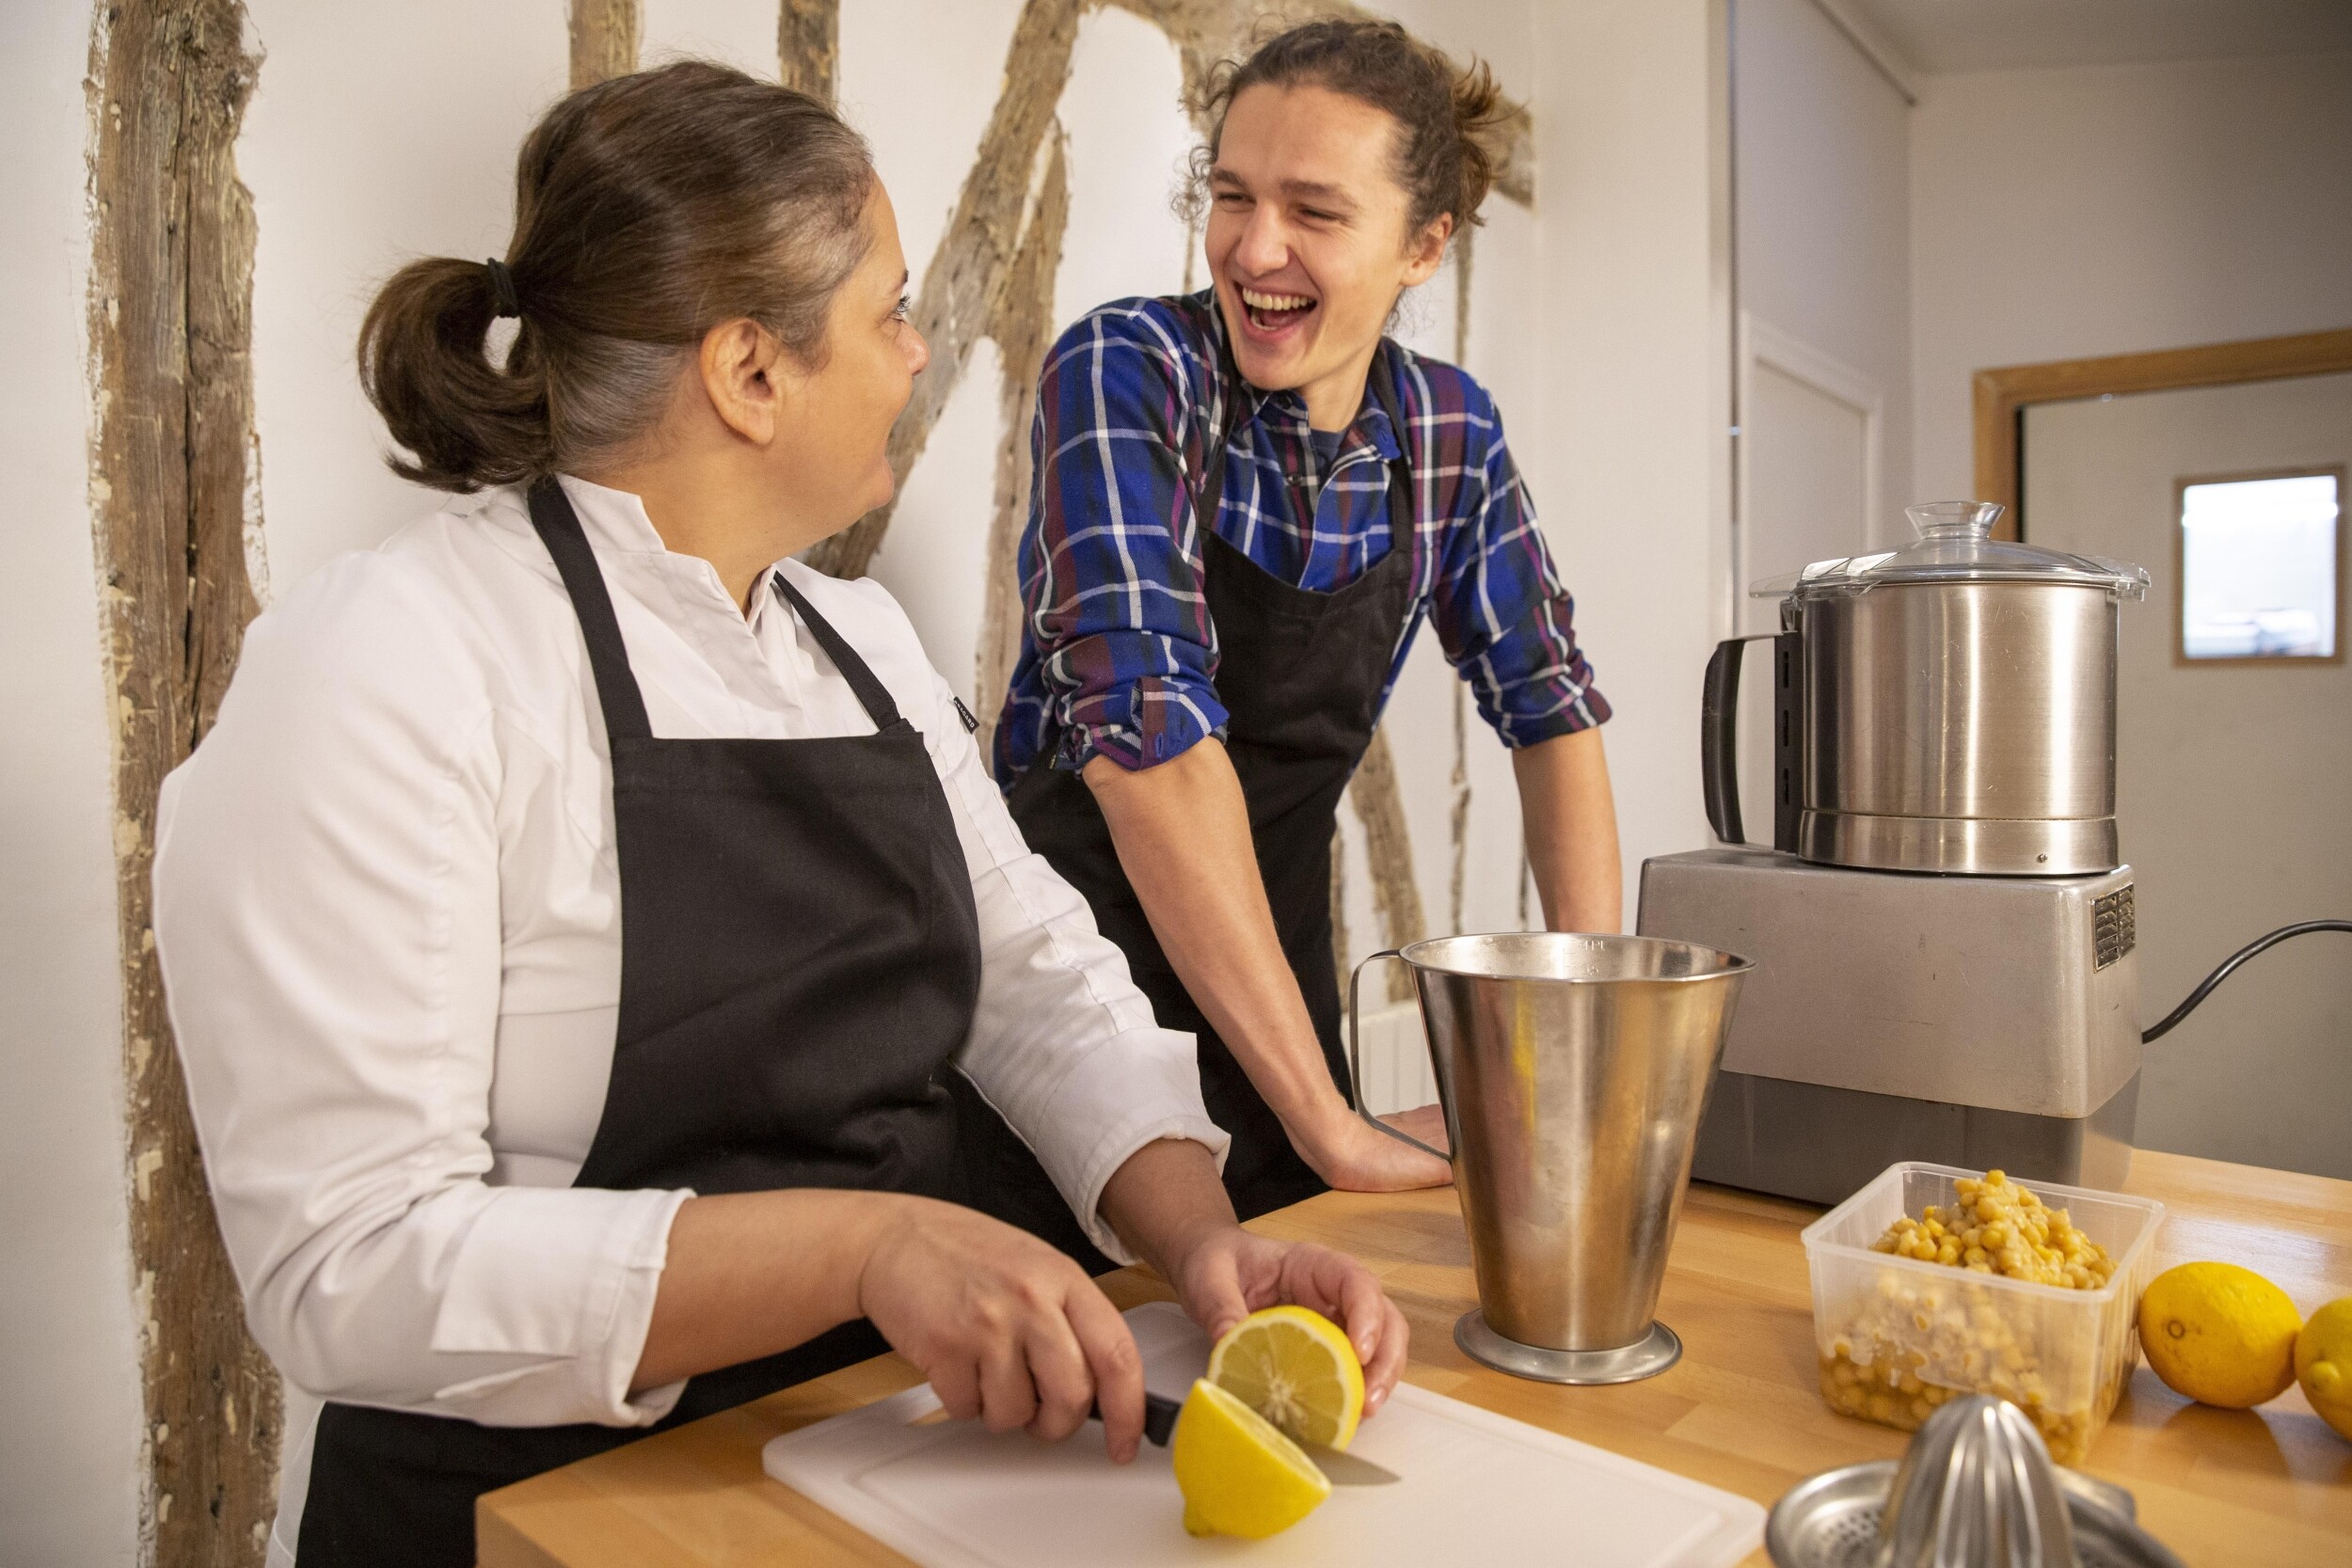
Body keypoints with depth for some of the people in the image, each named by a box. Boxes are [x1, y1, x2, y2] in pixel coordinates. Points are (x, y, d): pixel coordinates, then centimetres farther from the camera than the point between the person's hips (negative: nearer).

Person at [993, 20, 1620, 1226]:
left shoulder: (1450, 429, -1)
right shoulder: (1129, 371, -17)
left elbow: (1549, 703, 4)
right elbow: (1146, 719, -28)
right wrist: (1332, 1125, -28)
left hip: (1278, 962, 5)